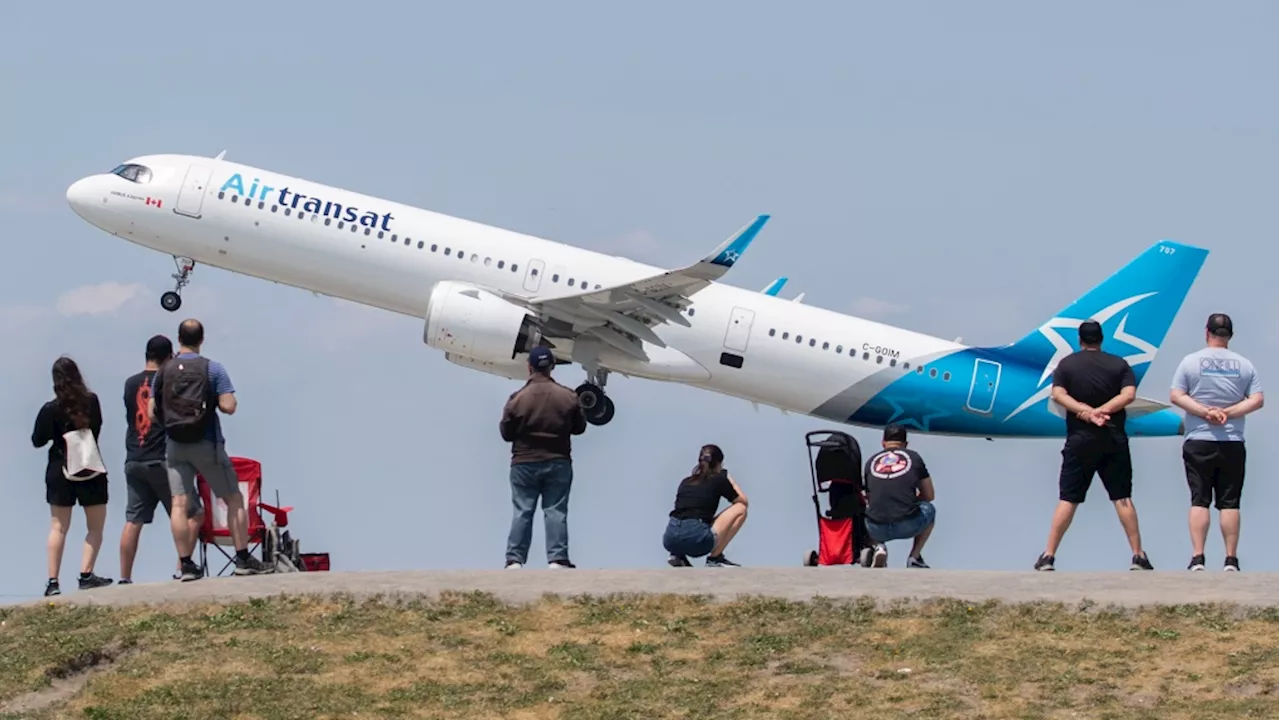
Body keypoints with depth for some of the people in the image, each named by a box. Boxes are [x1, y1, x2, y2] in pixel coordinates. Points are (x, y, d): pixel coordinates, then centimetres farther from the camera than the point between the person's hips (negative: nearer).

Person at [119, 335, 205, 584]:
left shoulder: (131, 383, 8)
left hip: (134, 461, 5)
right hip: (162, 460, -5)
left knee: (133, 521, 6)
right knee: (193, 514, 2)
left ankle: (125, 578, 3)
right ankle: (182, 568, -9)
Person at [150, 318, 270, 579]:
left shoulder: (163, 371, 3)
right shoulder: (212, 368, -5)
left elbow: (153, 412, 4)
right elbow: (229, 406, -12)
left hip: (175, 445, 2)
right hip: (206, 443, -2)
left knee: (179, 504, 0)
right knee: (233, 499, 7)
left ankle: (186, 564, -5)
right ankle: (243, 559, 2)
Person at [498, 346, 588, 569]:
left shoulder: (517, 399, -9)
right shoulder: (568, 397, -5)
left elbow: (506, 433, -2)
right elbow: (579, 427, 7)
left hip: (524, 464, -1)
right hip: (558, 463, 1)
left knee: (521, 513, 4)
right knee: (556, 512, 3)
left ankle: (515, 560, 0)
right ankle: (557, 559, -3)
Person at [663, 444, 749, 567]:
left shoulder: (685, 482, 25)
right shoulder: (719, 480, 11)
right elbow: (743, 501, 26)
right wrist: (731, 482, 42)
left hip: (670, 540, 6)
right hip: (696, 539, -5)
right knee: (740, 509, 16)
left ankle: (678, 555, 13)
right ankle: (715, 558, 11)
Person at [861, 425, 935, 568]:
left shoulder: (871, 461, 15)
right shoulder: (914, 457, 10)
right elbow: (929, 496, 18)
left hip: (877, 530, 1)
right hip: (908, 526, -1)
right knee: (928, 509, 33)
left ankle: (878, 547, 8)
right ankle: (914, 558, 21)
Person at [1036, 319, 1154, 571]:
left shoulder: (1067, 364, 5)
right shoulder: (1119, 364, 5)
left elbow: (1059, 394, -9)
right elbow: (1128, 395, -8)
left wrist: (1086, 411, -15)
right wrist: (1101, 411, -12)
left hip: (1079, 440, 0)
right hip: (1113, 440, 0)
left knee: (1067, 499, 1)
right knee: (1123, 498, 3)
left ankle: (1048, 556, -2)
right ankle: (1138, 556, 1)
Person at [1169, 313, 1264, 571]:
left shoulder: (1191, 361, 0)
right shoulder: (1244, 364, 5)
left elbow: (1176, 396, -7)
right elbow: (1257, 400, -1)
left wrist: (1205, 411, -11)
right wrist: (1227, 412, -8)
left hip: (1198, 442, -1)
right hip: (1233, 442, 1)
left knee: (1199, 500, 0)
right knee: (1230, 502, 3)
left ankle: (1198, 558, -8)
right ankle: (1231, 560, 1)